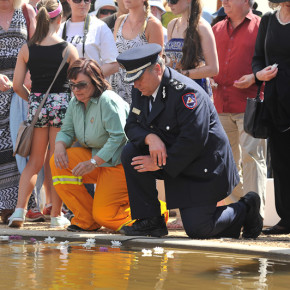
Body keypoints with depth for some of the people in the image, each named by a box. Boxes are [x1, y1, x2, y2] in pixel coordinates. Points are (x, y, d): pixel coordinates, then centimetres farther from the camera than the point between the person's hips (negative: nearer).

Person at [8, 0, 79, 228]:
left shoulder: (27, 50, -2)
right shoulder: (68, 49, -8)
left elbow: (17, 85, -1)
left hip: (37, 104, 2)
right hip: (62, 103, -2)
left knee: (34, 162, 12)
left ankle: (20, 210, 1)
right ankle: (57, 215, 9)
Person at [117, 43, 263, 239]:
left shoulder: (185, 91, -24)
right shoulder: (141, 91, 2)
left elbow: (193, 140, -29)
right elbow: (132, 125, 2)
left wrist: (160, 164, -23)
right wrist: (150, 137, -22)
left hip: (203, 167, -8)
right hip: (172, 159, 8)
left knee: (197, 230, -14)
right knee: (131, 153, -14)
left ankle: (245, 210, 15)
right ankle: (151, 221, -6)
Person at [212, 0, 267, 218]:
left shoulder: (260, 27, 0)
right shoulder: (217, 30, 17)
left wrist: (254, 77, -17)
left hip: (250, 104, -6)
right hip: (222, 106, 6)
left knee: (251, 155, -11)